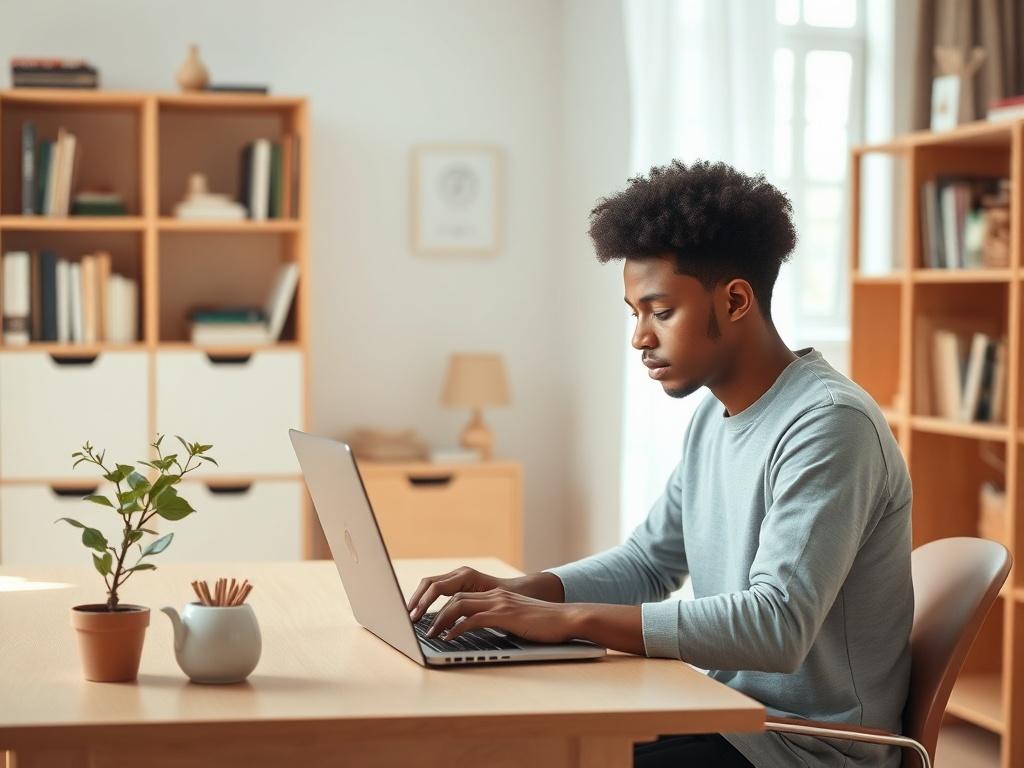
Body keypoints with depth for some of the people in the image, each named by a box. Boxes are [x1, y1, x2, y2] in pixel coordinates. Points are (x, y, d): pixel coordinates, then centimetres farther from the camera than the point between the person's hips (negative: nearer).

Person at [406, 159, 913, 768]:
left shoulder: (828, 424, -20)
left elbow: (776, 626, -30)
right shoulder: (713, 419, 9)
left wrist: (568, 618, -30)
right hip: (726, 716, 8)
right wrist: (519, 592, -1)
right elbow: (648, 562, 18)